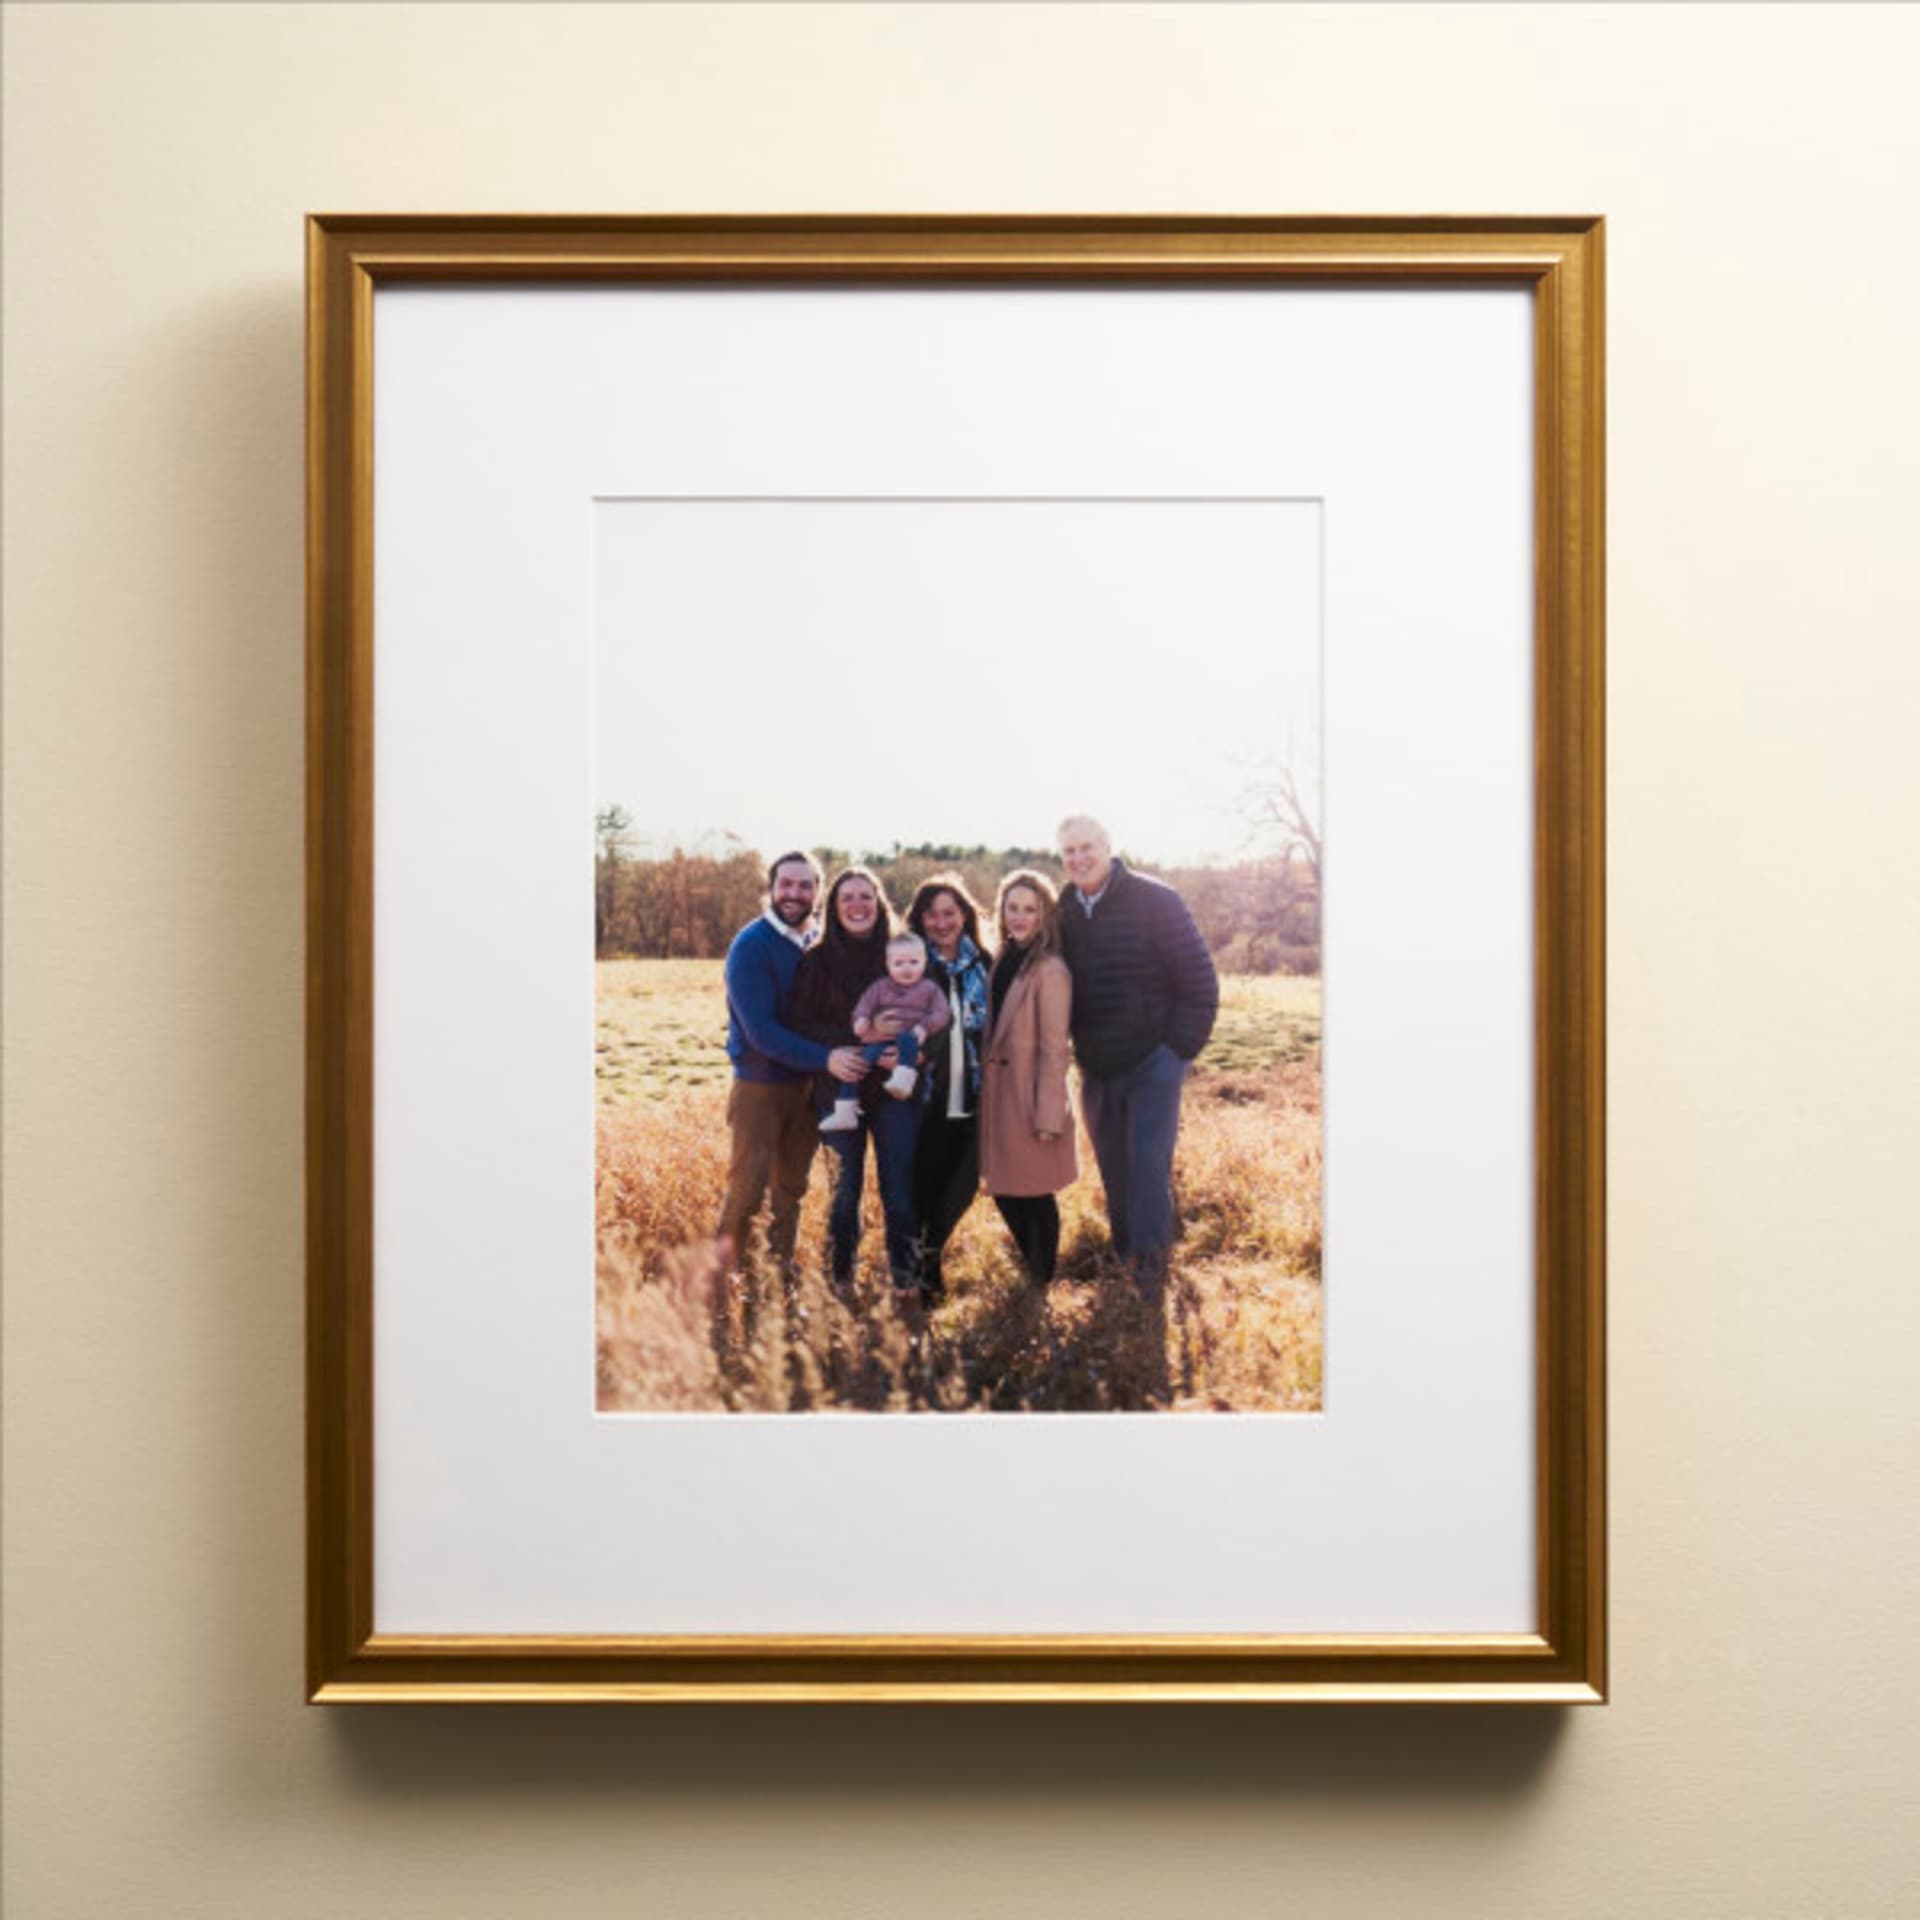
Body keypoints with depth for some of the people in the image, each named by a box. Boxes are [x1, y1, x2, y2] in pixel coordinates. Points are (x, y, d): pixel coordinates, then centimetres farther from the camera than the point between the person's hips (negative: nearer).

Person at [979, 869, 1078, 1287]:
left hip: (1030, 1098, -7)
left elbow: (1053, 1050, -15)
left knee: (1035, 1195, 3)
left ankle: (1040, 1284, 17)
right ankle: (1030, 1269, 31)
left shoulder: (1050, 970, -14)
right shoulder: (1003, 961, 10)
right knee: (1003, 1189, 13)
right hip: (996, 1093, 7)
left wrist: (1047, 1115, -16)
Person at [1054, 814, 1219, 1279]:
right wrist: (1076, 1049, 5)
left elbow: (1200, 980, -10)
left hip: (1153, 1062, -5)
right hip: (1096, 1067, 5)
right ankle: (1122, 1254, 25)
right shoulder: (1064, 913, 4)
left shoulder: (1155, 901, -11)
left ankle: (1151, 1260, 0)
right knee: (1112, 1166, 12)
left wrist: (1180, 1049, -12)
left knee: (1149, 1164, -9)